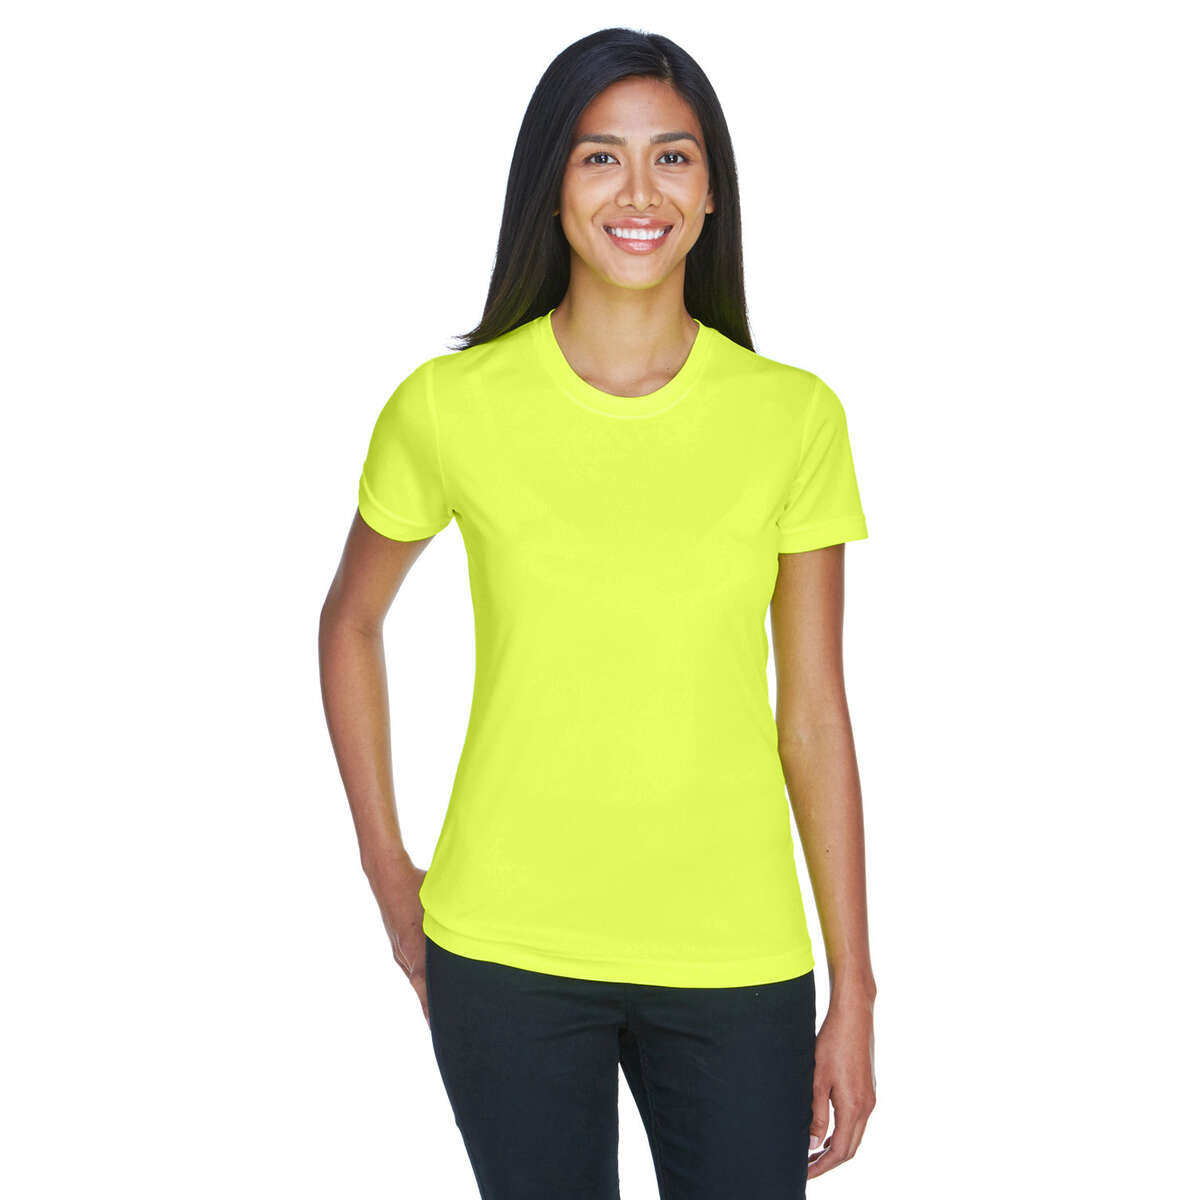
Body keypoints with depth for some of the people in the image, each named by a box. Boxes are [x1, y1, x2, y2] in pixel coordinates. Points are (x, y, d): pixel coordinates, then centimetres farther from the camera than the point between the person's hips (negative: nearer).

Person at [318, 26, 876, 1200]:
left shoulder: (792, 417, -3)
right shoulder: (450, 407, -5)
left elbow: (814, 715, 0)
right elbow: (350, 622, 11)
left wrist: (854, 994, 1)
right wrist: (385, 866, 7)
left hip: (734, 961, 1)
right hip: (505, 953, 0)